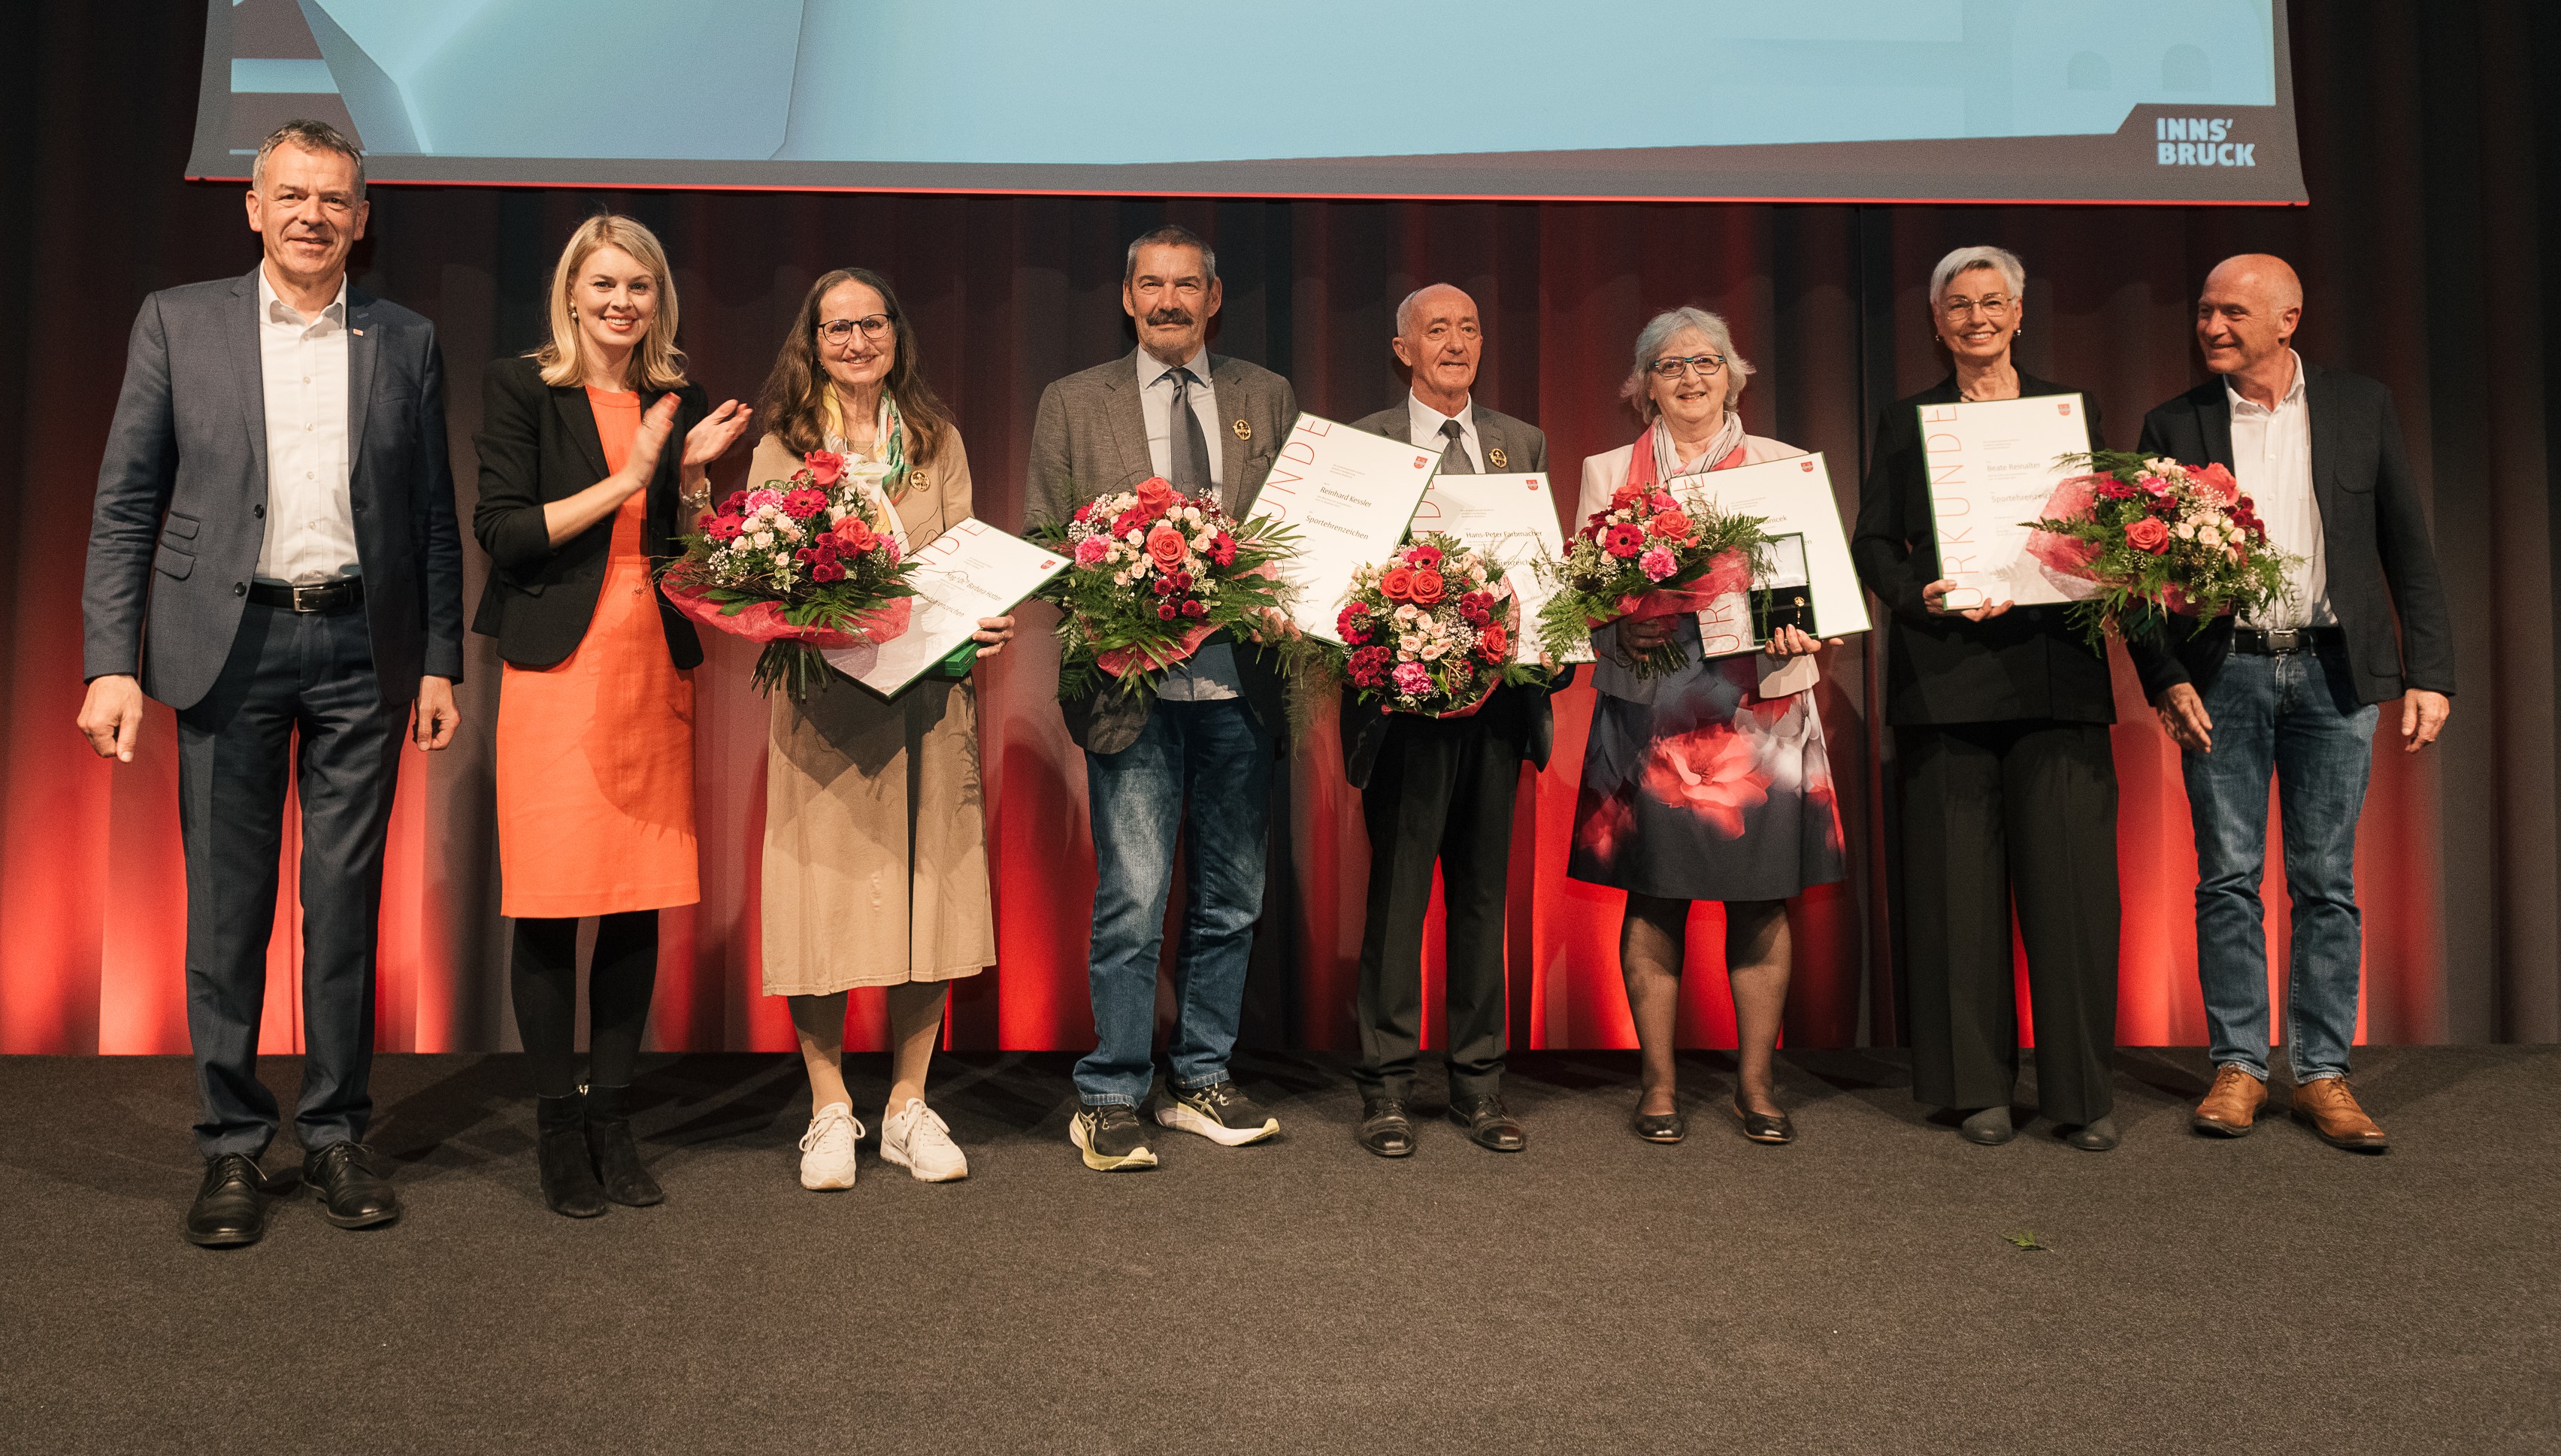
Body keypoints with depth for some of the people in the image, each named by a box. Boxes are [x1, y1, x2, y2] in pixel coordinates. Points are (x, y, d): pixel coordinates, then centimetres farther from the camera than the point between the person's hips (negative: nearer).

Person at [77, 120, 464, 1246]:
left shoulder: (405, 343, 9)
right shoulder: (178, 323, 6)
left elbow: (433, 519, 9)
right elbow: (126, 505, 3)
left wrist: (439, 664, 3)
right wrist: (112, 663, -5)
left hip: (361, 649, 1)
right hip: (228, 643, 0)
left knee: (347, 904, 5)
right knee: (226, 908, 4)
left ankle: (337, 1133, 17)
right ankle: (232, 1146, 16)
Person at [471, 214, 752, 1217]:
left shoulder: (681, 402, 13)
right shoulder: (521, 389, 2)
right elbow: (502, 531, -7)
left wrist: (692, 475, -3)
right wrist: (623, 481, -11)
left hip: (655, 666, 4)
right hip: (558, 667, -3)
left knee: (641, 898, 5)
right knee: (550, 902, -2)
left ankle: (613, 1121, 17)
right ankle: (558, 1128, 13)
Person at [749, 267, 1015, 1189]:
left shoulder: (938, 442, 13)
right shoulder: (781, 448, 8)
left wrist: (988, 625, -15)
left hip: (926, 693, 2)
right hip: (823, 697, -2)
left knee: (927, 891, 3)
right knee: (824, 896, -1)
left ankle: (910, 1105, 15)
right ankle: (829, 1110, 13)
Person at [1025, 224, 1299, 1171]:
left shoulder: (1268, 401, 13)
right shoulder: (1073, 405, 9)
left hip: (1239, 680, 3)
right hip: (1132, 682, -3)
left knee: (1231, 898, 10)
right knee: (1132, 902, -6)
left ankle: (1200, 1081, 24)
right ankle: (1109, 1101, 8)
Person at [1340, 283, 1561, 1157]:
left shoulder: (1522, 445, 14)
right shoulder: (1360, 444, 3)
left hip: (1500, 692, 4)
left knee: (1484, 890, 10)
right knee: (1397, 890, 1)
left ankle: (1479, 1084, 20)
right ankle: (1386, 1085, 13)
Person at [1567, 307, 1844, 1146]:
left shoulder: (1783, 466, 12)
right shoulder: (1607, 473, 12)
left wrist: (1795, 628, -14)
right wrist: (1623, 628, -13)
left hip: (1758, 707, 0)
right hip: (1648, 711, 0)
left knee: (1760, 902, 2)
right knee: (1653, 897, 1)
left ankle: (1755, 1084, 15)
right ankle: (1658, 1085, 13)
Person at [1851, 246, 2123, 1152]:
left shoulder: (2074, 412, 14)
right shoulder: (1905, 423, 12)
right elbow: (1872, 544, 6)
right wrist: (1923, 596, -13)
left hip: (2054, 673, 0)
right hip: (1945, 678, 0)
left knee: (2069, 880, -3)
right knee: (1959, 884, 2)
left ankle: (2081, 1090, 8)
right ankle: (1977, 1086, 12)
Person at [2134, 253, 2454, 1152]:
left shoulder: (2360, 407, 6)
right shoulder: (2174, 426, 5)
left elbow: (2408, 547, 6)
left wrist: (2429, 672, -1)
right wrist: (2166, 678, -7)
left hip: (2332, 672, 0)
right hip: (2223, 676, 0)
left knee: (2326, 882, 4)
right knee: (2228, 880, 3)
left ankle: (2323, 1072, 13)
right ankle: (2238, 1065, 13)